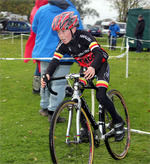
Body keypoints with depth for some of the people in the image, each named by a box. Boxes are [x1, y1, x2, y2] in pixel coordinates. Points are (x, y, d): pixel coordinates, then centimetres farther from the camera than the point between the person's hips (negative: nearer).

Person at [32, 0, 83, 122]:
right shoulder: (73, 12, -11)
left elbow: (34, 28, 12)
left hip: (43, 52, 4)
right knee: (58, 84, 2)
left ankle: (45, 107, 31)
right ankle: (52, 113, 5)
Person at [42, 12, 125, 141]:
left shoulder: (83, 36, -29)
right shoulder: (63, 45, -14)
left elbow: (99, 53, -40)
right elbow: (55, 60, -22)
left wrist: (93, 68, -60)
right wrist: (48, 74, -44)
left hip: (100, 65, -6)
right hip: (85, 67, 6)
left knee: (100, 96, -22)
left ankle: (118, 122, 3)